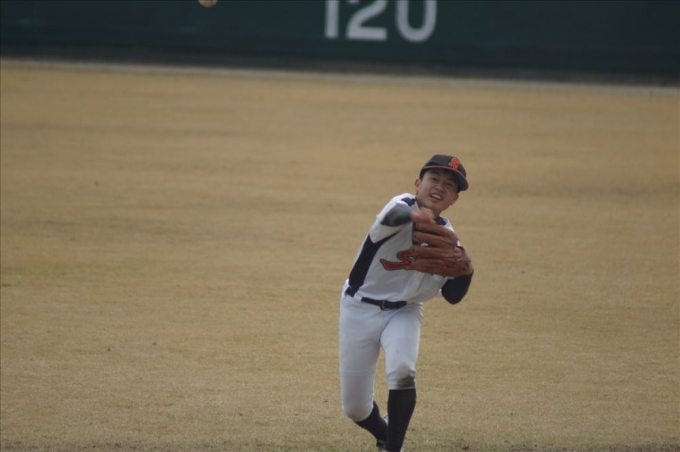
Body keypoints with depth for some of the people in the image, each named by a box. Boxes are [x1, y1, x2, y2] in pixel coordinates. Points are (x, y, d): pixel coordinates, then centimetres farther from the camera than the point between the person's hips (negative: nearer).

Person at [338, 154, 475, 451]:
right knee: (355, 408, 2)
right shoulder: (402, 205, -16)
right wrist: (413, 215, -67)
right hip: (359, 309, -2)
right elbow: (391, 218, -43)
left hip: (403, 312, 2)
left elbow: (451, 296, -3)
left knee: (402, 372, -29)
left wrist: (466, 271, -24)